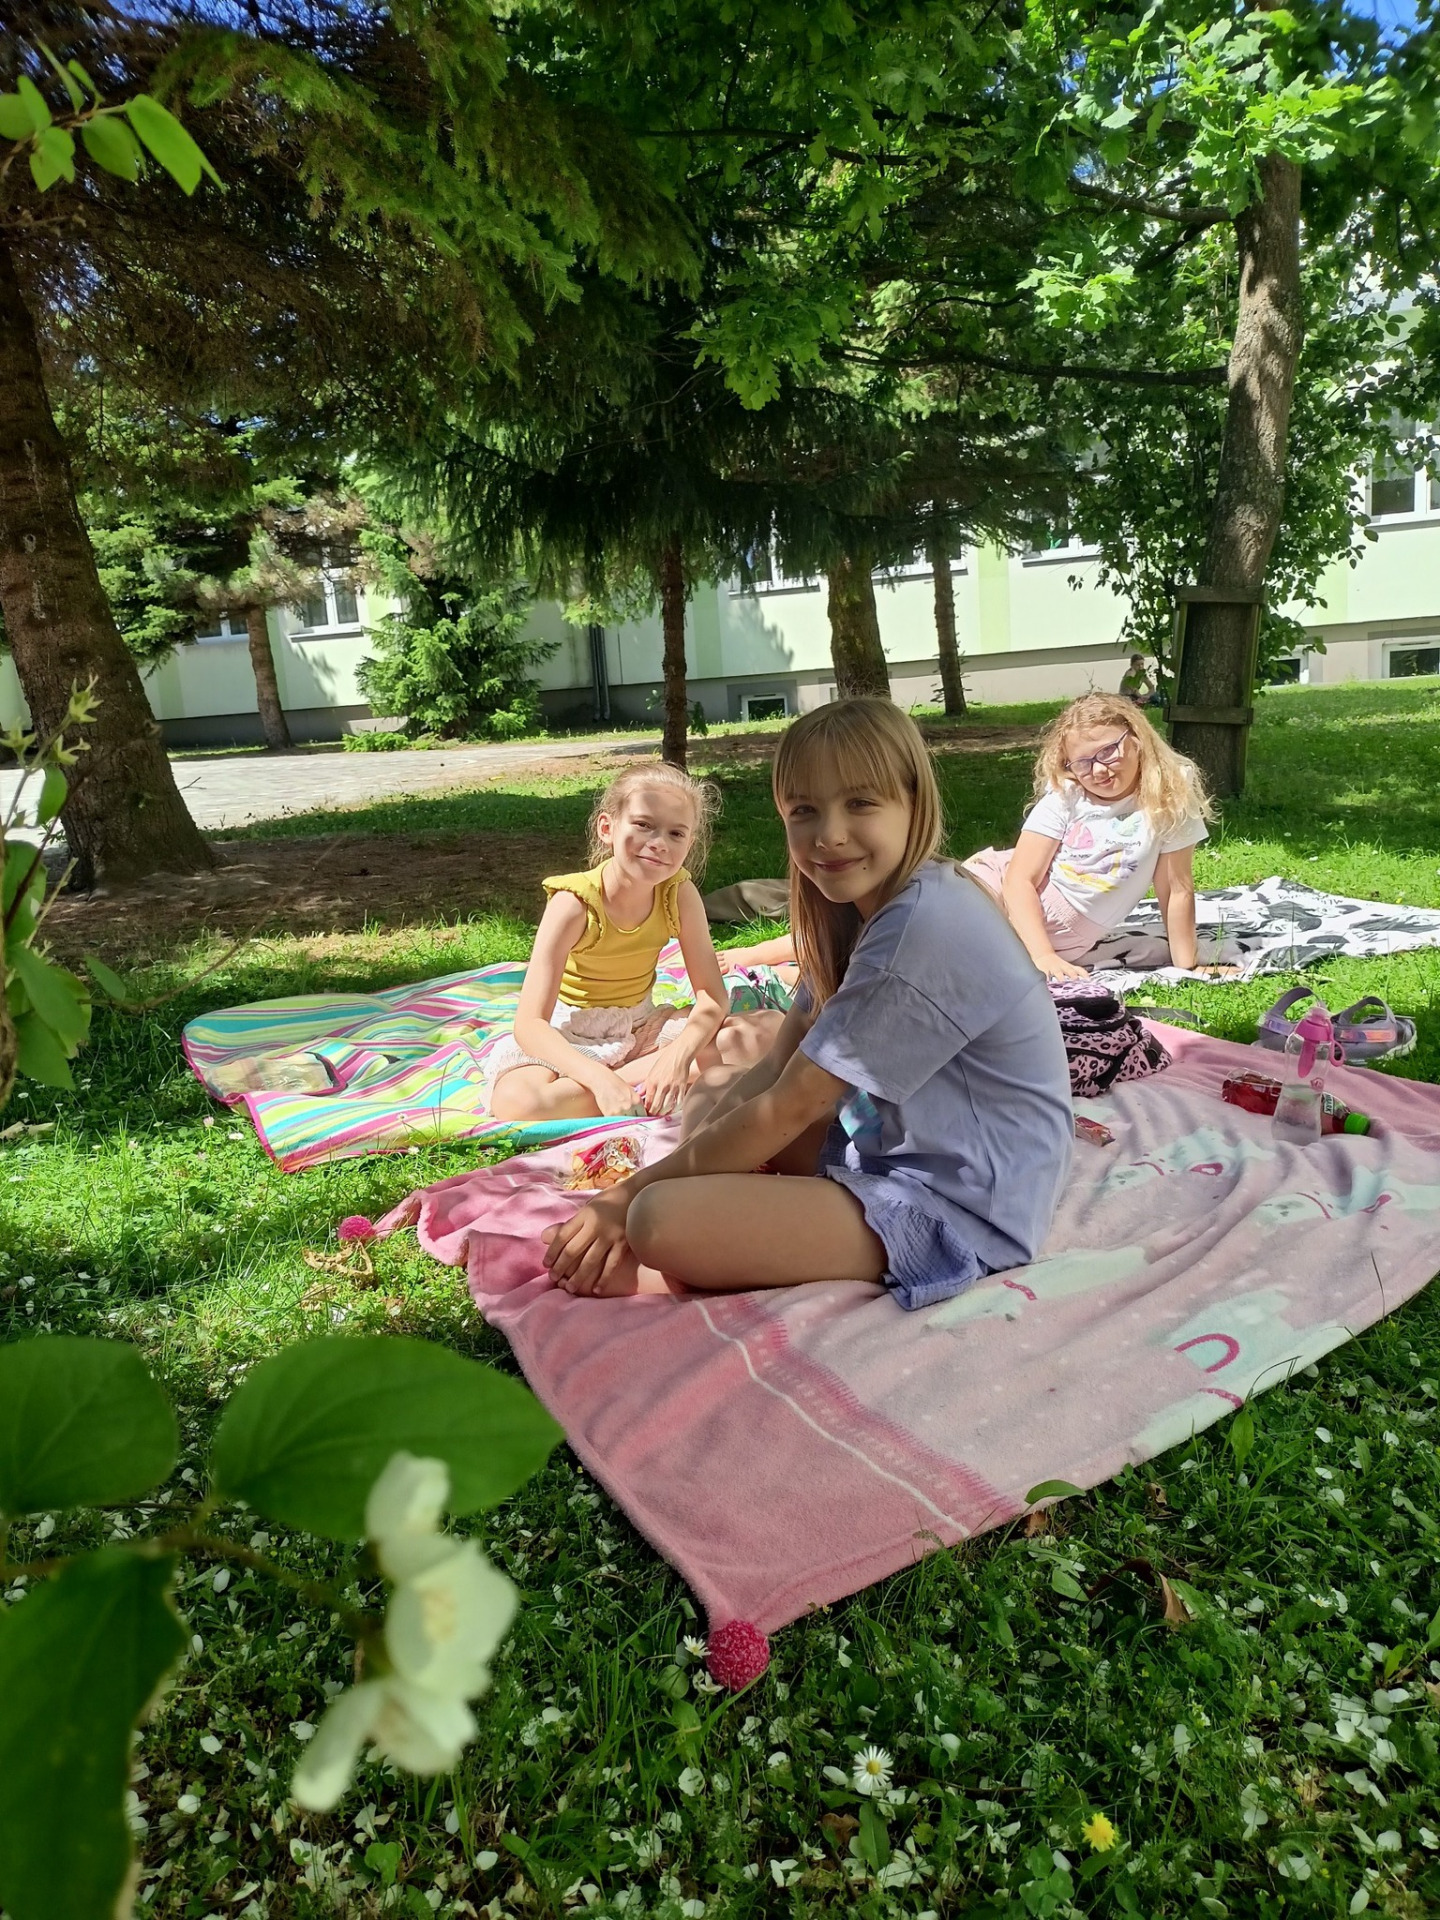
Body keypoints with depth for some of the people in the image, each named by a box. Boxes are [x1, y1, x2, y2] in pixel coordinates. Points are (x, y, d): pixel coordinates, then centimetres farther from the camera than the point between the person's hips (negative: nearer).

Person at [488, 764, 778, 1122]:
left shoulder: (679, 892, -13)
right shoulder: (575, 902, -23)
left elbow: (712, 995, -12)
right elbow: (529, 1023, -27)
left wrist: (681, 1051, -34)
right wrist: (599, 1079, -43)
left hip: (640, 1026, 4)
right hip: (567, 1035, -4)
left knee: (771, 1029, -17)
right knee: (514, 1101, -37)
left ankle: (630, 1076, -18)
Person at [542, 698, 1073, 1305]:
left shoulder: (923, 931, -24)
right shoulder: (859, 904, 6)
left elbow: (789, 1107, -19)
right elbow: (780, 1066, 4)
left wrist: (632, 1194, -9)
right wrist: (648, 1186, -5)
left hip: (957, 1208, -10)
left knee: (662, 1221, -26)